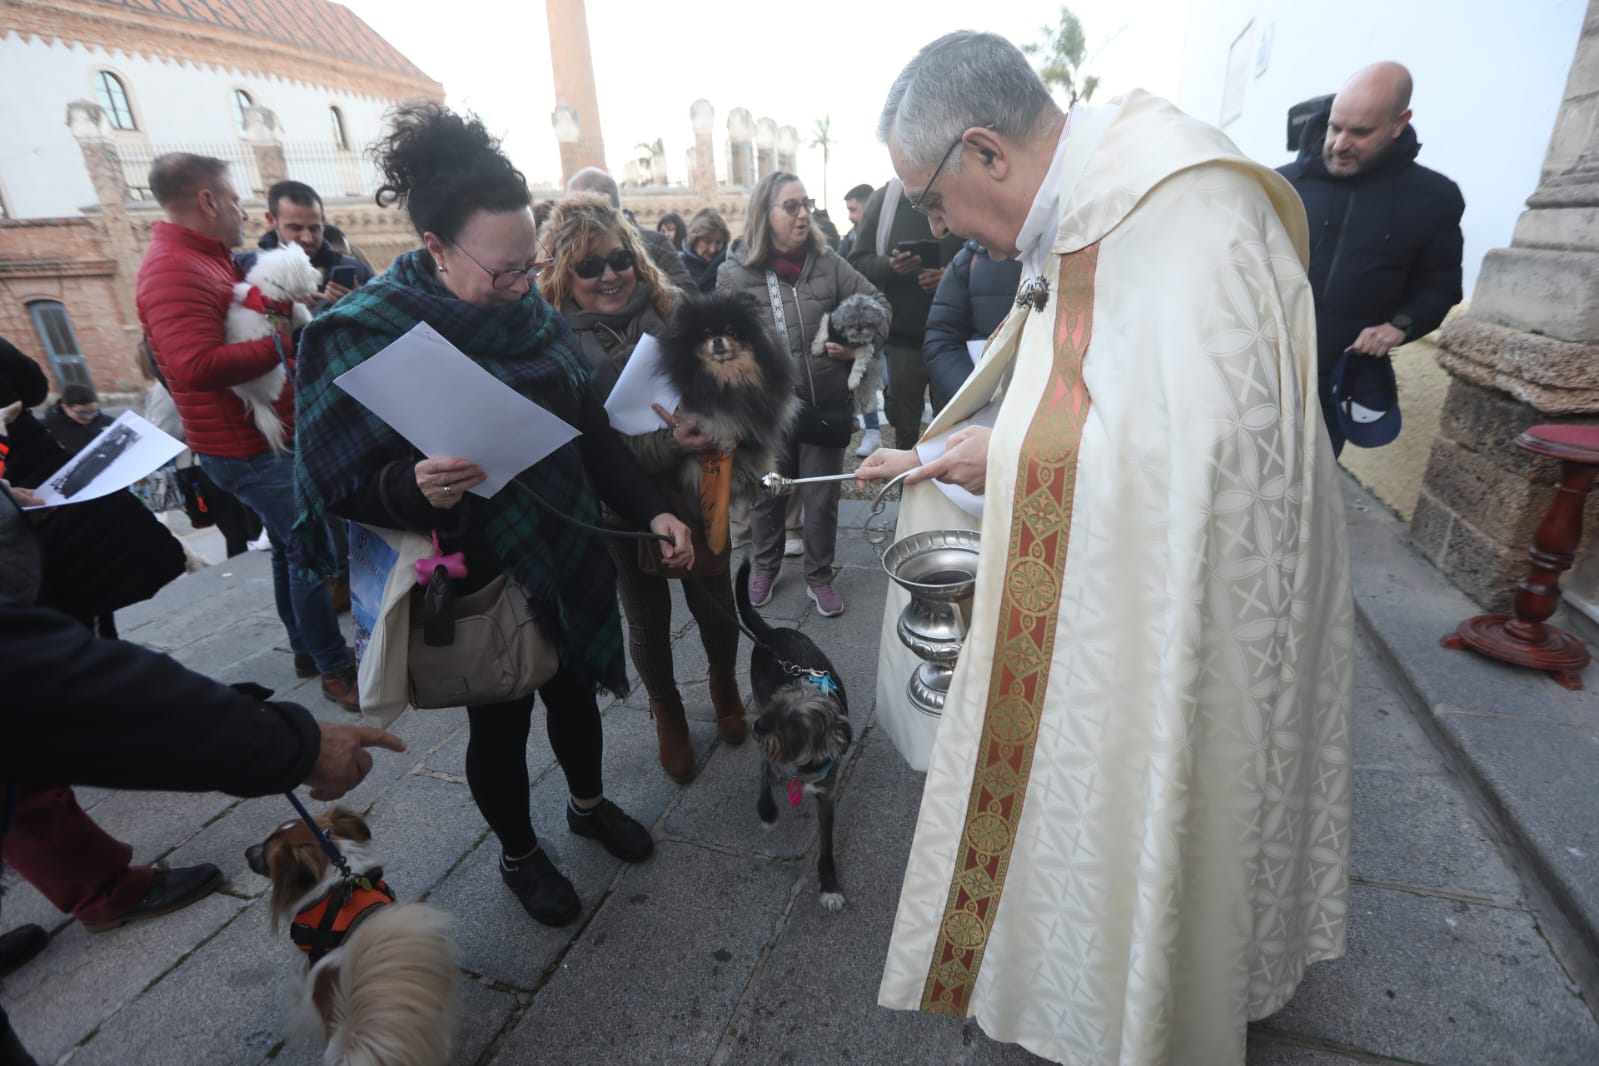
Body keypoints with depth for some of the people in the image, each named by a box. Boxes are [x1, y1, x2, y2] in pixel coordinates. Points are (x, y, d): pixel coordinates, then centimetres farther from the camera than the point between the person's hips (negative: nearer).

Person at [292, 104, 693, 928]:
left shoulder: (531, 314, -3)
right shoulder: (361, 335, -18)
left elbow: (590, 430, 3)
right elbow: (338, 488, -17)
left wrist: (650, 511, -7)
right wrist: (413, 489, -38)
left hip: (566, 555, 5)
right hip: (474, 580, -5)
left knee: (574, 687, 22)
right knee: (499, 721, 15)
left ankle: (588, 804, 51)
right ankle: (518, 856, 43)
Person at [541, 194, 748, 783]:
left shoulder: (673, 310, -3)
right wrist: (668, 444, -27)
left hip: (697, 492, 2)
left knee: (714, 601, 14)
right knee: (647, 618, 15)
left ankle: (724, 684, 46)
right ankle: (667, 713, 42)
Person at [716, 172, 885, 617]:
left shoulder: (826, 261, 1)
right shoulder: (736, 273, -5)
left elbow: (876, 302, 7)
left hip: (826, 405, 2)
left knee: (822, 498, 12)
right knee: (765, 495, 16)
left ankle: (819, 576, 33)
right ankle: (765, 567, 41)